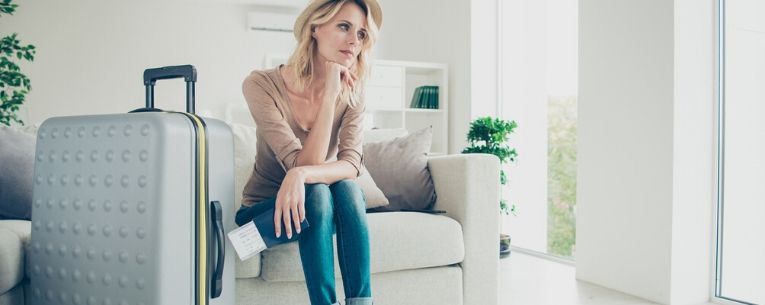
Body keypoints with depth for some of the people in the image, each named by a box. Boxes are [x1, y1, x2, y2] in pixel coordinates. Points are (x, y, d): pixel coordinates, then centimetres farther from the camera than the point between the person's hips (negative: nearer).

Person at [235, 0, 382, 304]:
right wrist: (330, 94, -30)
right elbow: (305, 164, -28)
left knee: (347, 188, -29)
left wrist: (301, 175, -40)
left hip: (323, 210, 3)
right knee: (317, 193, -33)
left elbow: (351, 165, -22)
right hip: (263, 211, -3)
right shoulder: (262, 85, -20)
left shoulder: (351, 96, -8)